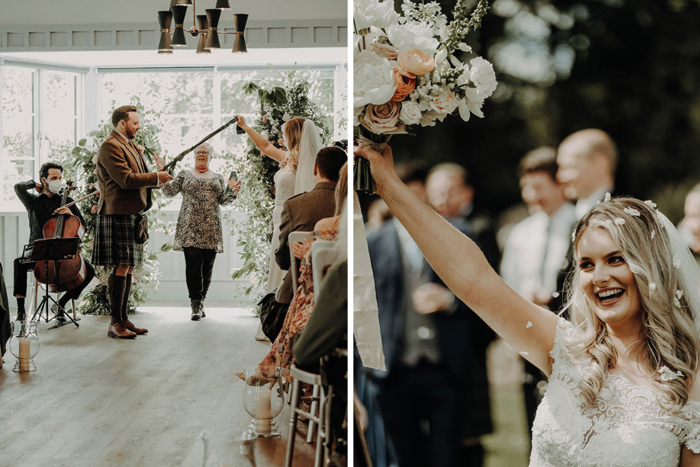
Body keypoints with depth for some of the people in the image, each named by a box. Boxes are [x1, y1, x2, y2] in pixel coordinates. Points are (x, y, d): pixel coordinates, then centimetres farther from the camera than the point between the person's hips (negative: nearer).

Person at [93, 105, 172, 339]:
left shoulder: (130, 146, 21)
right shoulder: (110, 146, -11)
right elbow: (126, 179, -20)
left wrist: (158, 173, 6)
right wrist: (156, 177, -12)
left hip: (133, 215, 10)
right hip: (118, 215, -10)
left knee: (128, 268, 10)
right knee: (121, 268, -9)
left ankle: (123, 319, 16)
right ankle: (115, 324, -5)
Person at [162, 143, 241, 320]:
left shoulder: (218, 178, 19)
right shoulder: (185, 175, 14)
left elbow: (223, 200, 12)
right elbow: (169, 191, 6)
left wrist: (233, 191, -6)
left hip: (211, 228, 2)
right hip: (189, 227, -2)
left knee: (207, 265, 2)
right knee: (193, 263, -13)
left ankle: (200, 301, 12)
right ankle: (196, 304, -13)